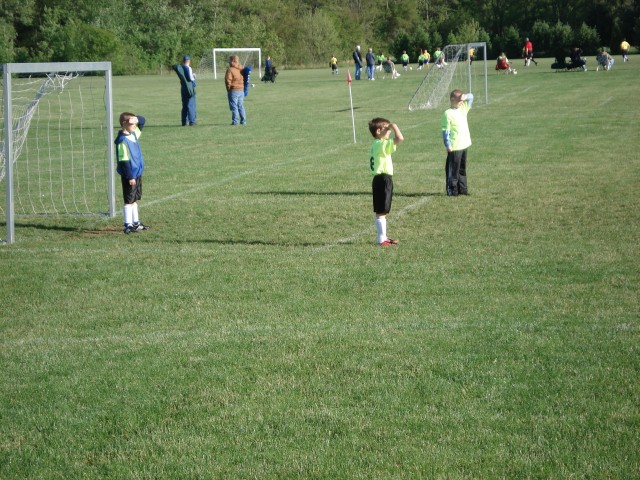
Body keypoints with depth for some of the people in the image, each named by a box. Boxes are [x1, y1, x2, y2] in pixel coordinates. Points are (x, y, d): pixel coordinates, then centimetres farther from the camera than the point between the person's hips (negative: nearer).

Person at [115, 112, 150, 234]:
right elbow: (124, 161, -22)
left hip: (137, 173, 9)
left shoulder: (134, 134, 6)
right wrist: (130, 177, -23)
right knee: (129, 201, -4)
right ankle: (128, 225, 0)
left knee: (134, 199, 17)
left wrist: (137, 119, -6)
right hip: (129, 176, -9)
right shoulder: (122, 141, -20)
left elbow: (142, 121, 18)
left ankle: (136, 223, 27)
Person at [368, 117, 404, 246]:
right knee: (381, 212, -5)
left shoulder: (376, 144, 12)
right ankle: (381, 239, -2)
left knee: (381, 211, 16)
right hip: (383, 179, -10)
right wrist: (394, 127, -17)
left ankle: (383, 237, 25)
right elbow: (400, 139, -29)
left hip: (379, 179, 10)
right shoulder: (382, 144, -19)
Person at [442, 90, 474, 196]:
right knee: (453, 170, -1)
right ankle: (452, 190, 3)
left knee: (462, 169, 14)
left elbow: (471, 97, 17)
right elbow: (445, 131, -13)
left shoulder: (463, 109, 9)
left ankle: (462, 189, 21)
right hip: (454, 147, -8)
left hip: (464, 145, 8)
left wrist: (466, 96, -7)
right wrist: (447, 145, -18)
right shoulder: (448, 114, -12)